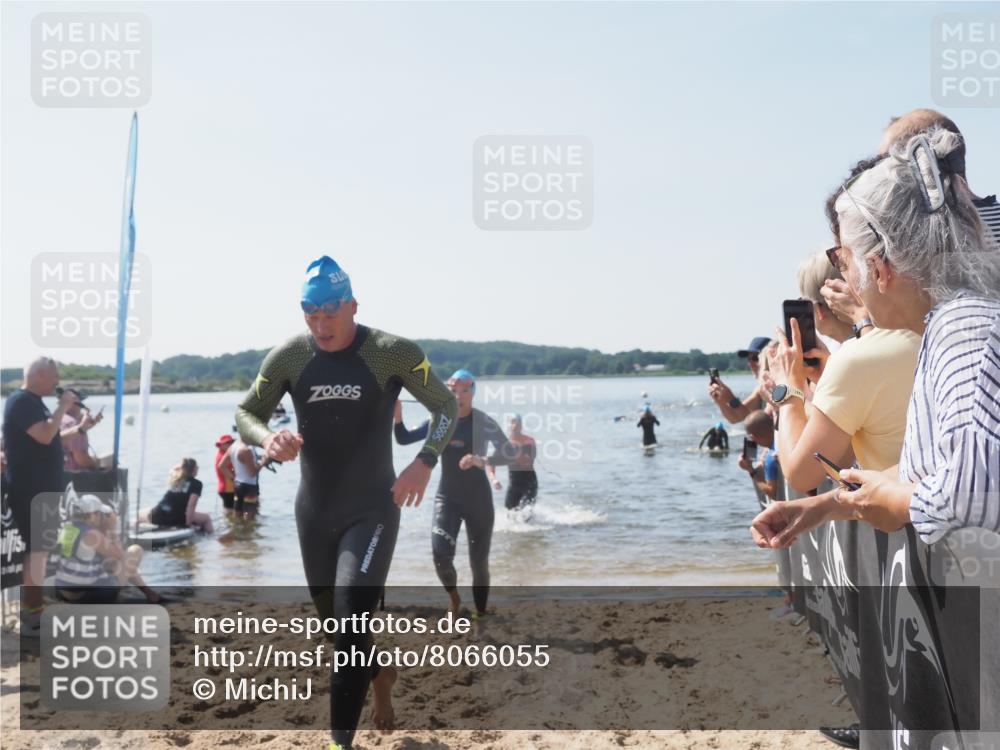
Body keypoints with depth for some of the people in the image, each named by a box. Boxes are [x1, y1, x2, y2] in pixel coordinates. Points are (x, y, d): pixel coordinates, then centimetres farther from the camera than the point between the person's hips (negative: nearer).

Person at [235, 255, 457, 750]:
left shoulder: (394, 354, -12)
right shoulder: (288, 357, -4)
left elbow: (446, 406, -3)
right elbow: (245, 413, 5)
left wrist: (424, 462, -19)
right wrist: (268, 439, -19)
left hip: (373, 509, -4)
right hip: (313, 513, 4)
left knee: (352, 622, -16)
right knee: (334, 621, 16)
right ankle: (381, 673, 46)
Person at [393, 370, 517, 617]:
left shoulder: (484, 422, -12)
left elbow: (510, 453, -19)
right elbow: (404, 439, 0)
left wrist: (482, 460, -35)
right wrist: (398, 416, -18)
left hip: (477, 498, -2)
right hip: (446, 496, 2)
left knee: (479, 561, 4)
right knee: (440, 553, -15)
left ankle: (480, 612, 23)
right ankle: (454, 599, 14)